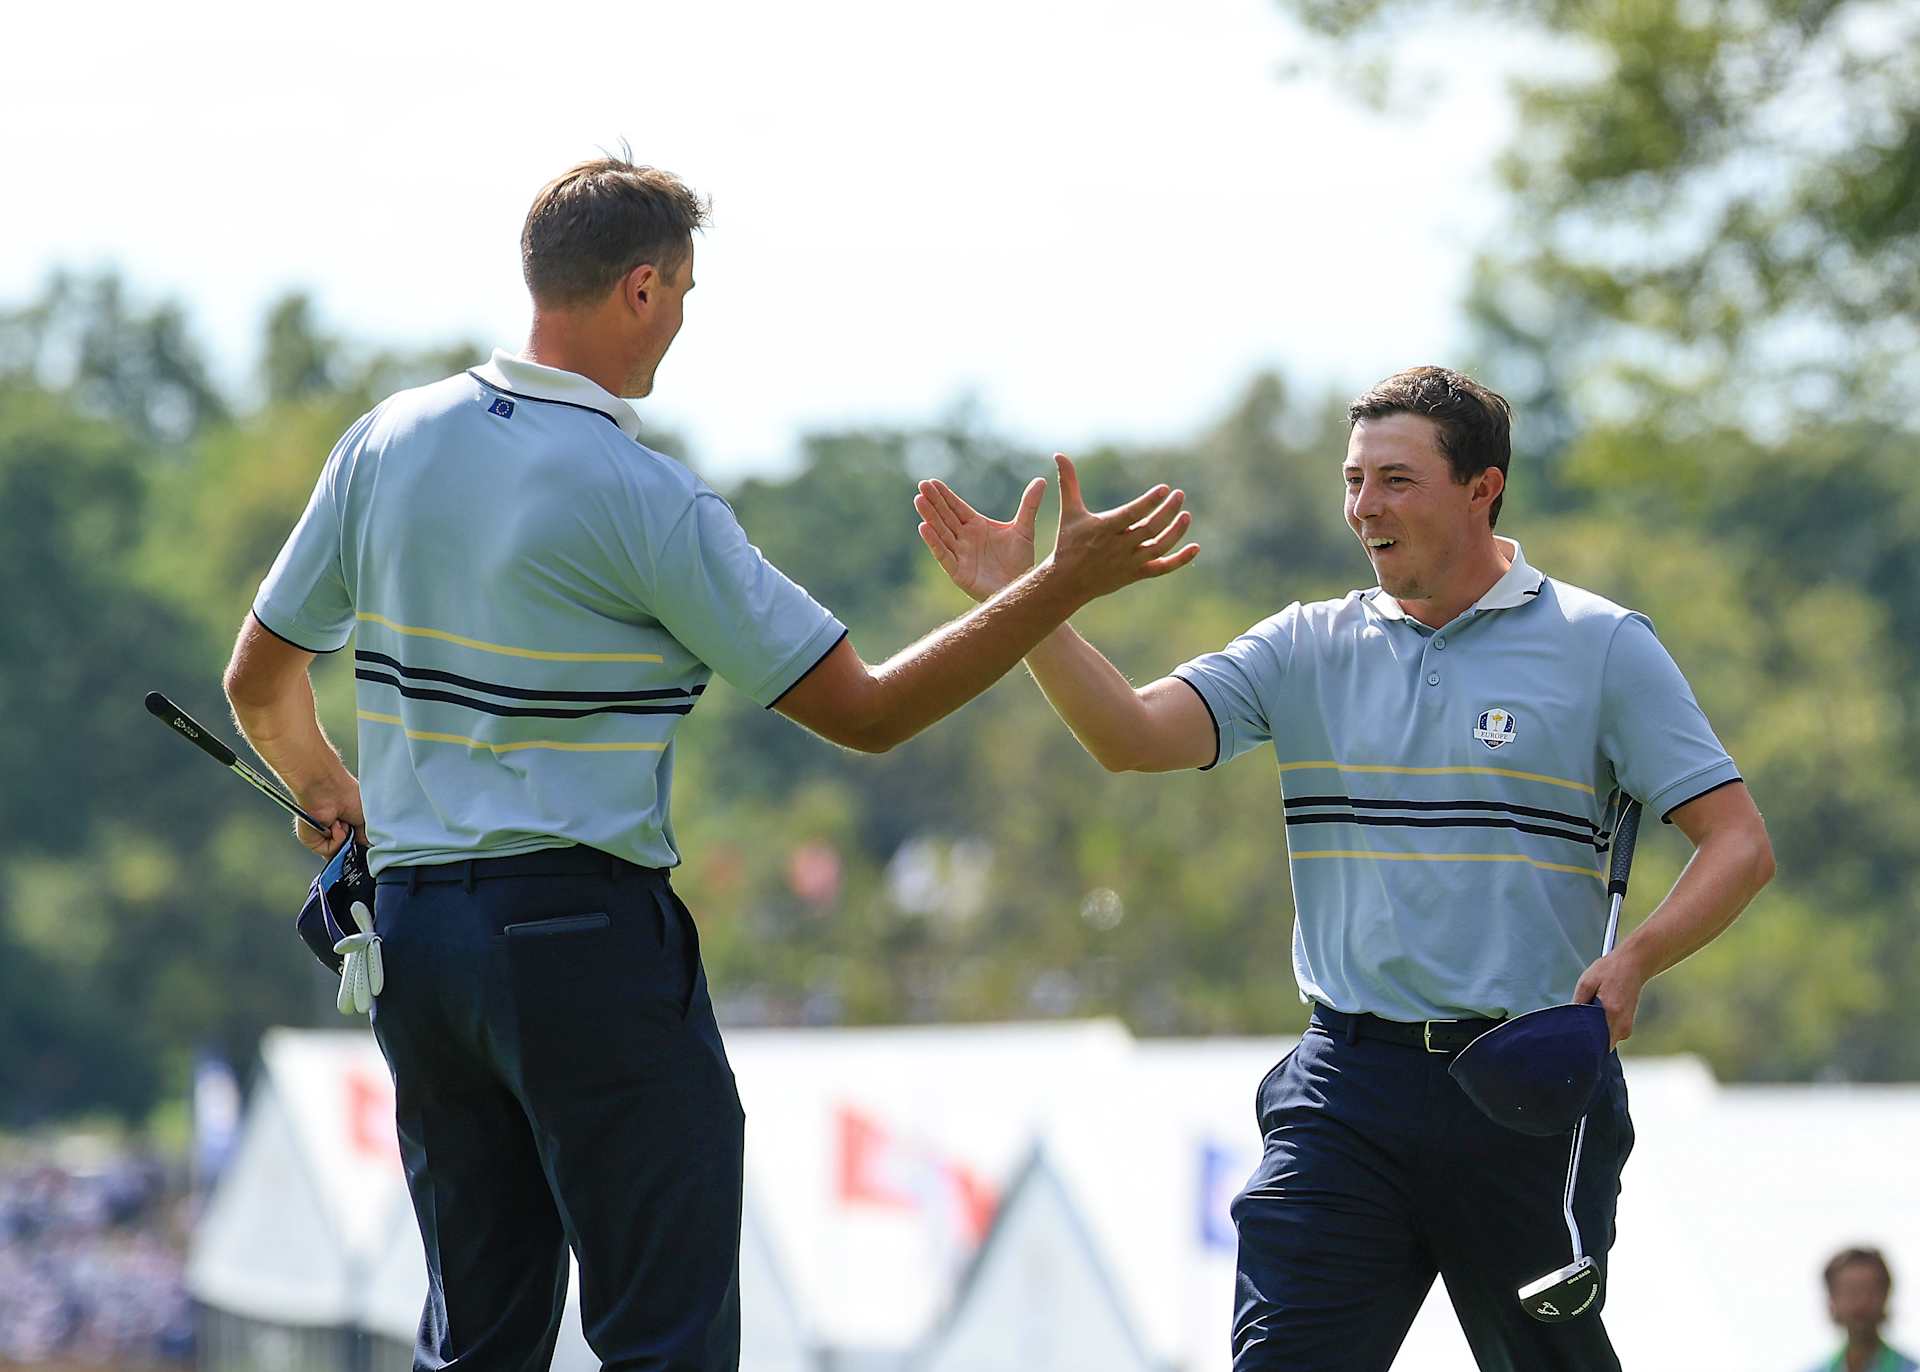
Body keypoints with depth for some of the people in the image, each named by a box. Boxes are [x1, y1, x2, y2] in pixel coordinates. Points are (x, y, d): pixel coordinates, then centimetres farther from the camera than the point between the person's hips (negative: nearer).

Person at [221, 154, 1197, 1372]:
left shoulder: (388, 442, 6)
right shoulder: (646, 500, -12)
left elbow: (259, 681, 15)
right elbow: (865, 712, -8)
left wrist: (321, 784, 37)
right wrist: (1066, 585, -1)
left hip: (411, 924, 7)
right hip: (585, 929, -7)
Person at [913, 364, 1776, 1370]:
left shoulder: (1601, 646, 2)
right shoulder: (1311, 648, 11)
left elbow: (1739, 845, -1)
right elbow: (1133, 738, -1)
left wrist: (1632, 963, -18)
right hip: (1346, 1092, 2)